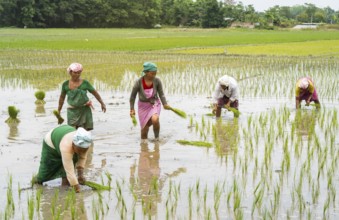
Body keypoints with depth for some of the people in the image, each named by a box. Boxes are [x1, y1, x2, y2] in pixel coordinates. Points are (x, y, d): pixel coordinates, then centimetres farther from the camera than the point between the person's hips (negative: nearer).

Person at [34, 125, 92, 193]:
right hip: (51, 144, -5)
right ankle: (39, 178, 37)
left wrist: (80, 174, -19)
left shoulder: (85, 143, -31)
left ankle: (65, 179, -8)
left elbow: (82, 157, -12)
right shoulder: (66, 147, -47)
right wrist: (77, 188, -45)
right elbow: (69, 171, -45)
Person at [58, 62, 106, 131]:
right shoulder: (66, 84, 2)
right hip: (72, 111, 0)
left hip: (84, 110, 0)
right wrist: (58, 110, 17)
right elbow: (62, 97, 13)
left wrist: (102, 103, 9)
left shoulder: (85, 83, -1)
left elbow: (95, 93, 8)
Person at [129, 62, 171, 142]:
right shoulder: (139, 82, -18)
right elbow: (132, 96, -6)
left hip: (154, 104, 0)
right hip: (143, 106, 0)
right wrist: (132, 109, -5)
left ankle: (157, 137, -2)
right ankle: (143, 141, 29)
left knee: (155, 119, -28)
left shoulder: (157, 81, -15)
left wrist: (165, 104, -20)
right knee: (145, 127, 1)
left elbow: (161, 94, -5)